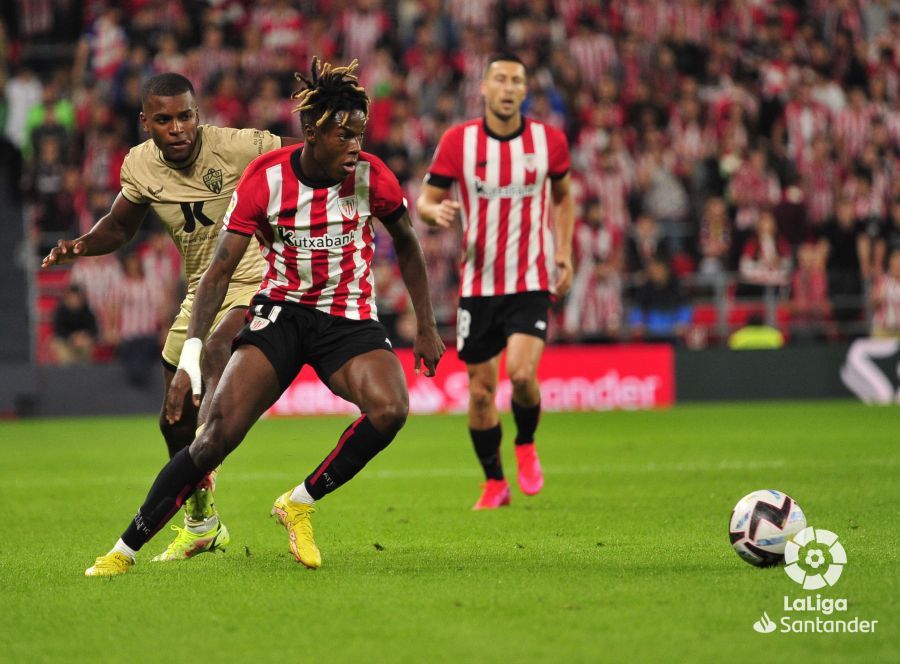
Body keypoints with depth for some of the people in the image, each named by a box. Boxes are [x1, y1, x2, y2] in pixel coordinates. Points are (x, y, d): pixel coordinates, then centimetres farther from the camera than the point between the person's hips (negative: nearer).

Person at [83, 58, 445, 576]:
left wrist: (427, 326, 9)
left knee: (391, 409, -29)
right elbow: (219, 270, -12)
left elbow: (407, 245, 9)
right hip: (281, 310, -1)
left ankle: (299, 505, -7)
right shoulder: (265, 178, -14)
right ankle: (125, 550, -7)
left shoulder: (372, 177, -10)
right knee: (220, 432, -18)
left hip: (350, 319, 1)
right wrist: (191, 354, -21)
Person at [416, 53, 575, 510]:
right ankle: (494, 483, 22)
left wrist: (564, 253, 8)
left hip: (531, 280, -1)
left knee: (522, 373, -20)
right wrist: (436, 211, -23)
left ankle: (526, 444, 11)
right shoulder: (457, 141, -4)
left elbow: (562, 196, 17)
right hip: (478, 282, 1)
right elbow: (424, 201, 1)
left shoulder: (549, 141, 0)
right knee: (480, 389, 4)